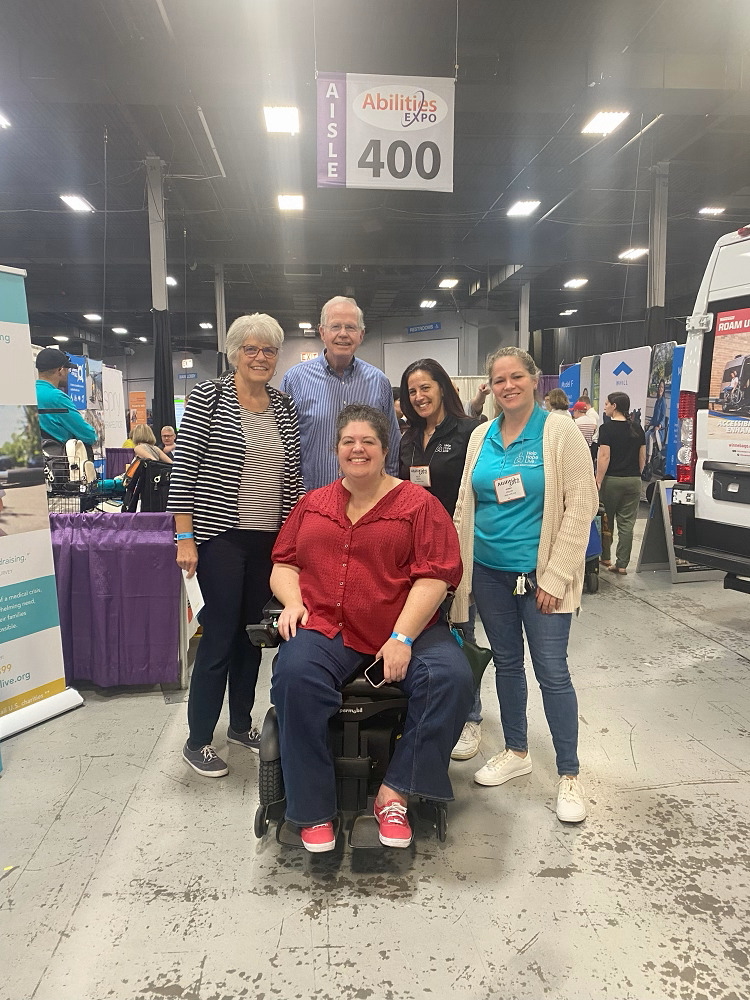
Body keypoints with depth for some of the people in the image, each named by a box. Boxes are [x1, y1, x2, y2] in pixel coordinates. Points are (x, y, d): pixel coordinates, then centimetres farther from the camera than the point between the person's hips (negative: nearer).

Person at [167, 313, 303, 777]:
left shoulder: (285, 406, 8)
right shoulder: (208, 397, -5)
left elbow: (292, 475, 11)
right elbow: (184, 468, -8)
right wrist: (184, 536, -13)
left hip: (270, 538, 5)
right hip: (220, 535, -5)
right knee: (220, 635, -1)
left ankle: (241, 723, 32)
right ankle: (198, 740, 16)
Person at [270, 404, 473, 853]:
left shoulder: (418, 504, 4)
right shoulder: (312, 504, 17)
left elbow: (435, 575, -4)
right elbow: (284, 563, 20)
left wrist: (402, 637, -15)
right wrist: (293, 601, -3)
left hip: (405, 630, -1)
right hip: (326, 629, 2)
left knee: (451, 677, -27)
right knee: (295, 675, -30)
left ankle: (394, 794, -13)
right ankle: (314, 810, -14)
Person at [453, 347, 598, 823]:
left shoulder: (559, 432, -8)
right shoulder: (481, 437, 7)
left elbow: (581, 506, -11)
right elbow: (465, 505, 12)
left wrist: (555, 578, -14)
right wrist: (456, 564, 7)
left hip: (539, 573, -5)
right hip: (488, 570, 5)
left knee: (552, 671, -1)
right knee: (507, 663, 16)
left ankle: (569, 774, 16)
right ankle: (516, 752, 33)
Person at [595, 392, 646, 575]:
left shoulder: (607, 428, -9)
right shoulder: (637, 429, 8)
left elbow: (604, 457, -15)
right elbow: (642, 457, 11)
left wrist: (598, 481, -14)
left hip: (612, 480, -4)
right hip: (633, 481, 4)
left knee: (606, 520, 12)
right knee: (627, 524, 5)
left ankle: (605, 557, 24)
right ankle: (622, 564, 5)